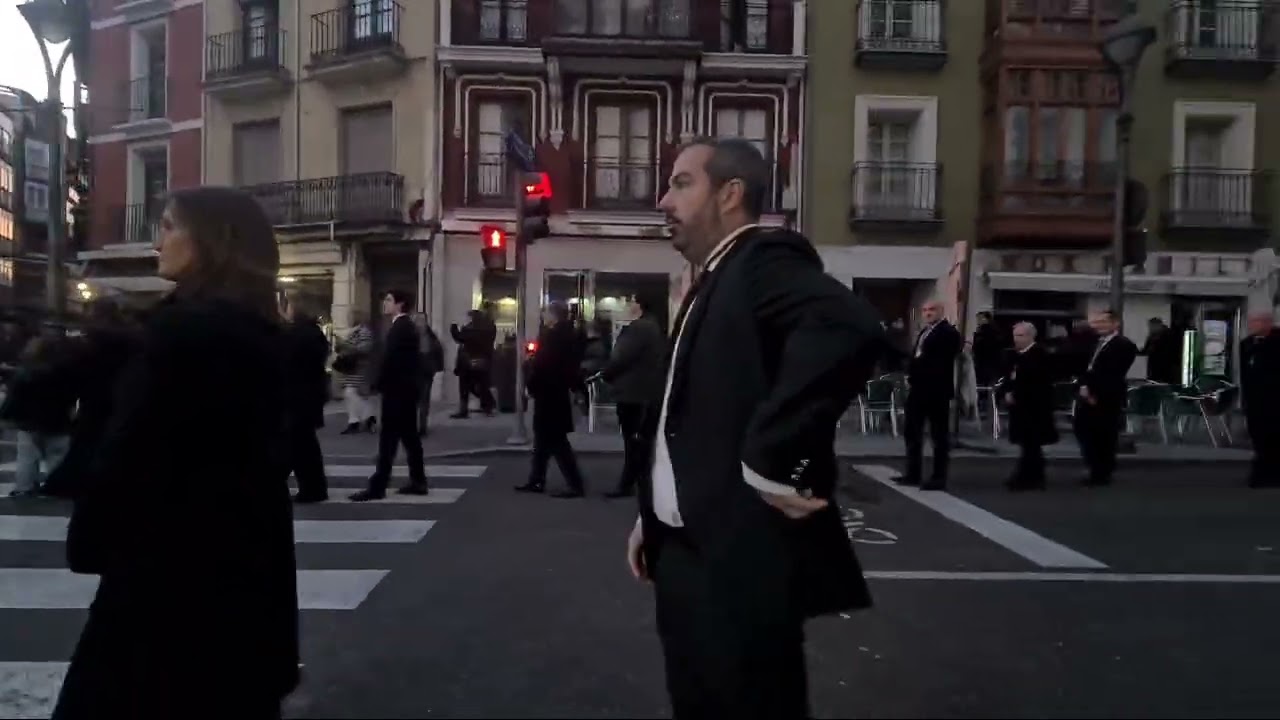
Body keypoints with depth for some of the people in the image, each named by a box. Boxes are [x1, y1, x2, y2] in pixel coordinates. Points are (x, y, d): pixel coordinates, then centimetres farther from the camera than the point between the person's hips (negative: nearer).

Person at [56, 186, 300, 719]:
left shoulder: (181, 328, -18)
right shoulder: (260, 333, 8)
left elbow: (128, 450, -18)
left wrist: (87, 540, -3)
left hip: (172, 560, -8)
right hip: (243, 557, 8)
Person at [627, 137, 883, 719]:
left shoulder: (766, 261, -14)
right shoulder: (713, 282, 15)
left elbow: (849, 329, -35)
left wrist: (770, 463, -29)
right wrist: (653, 516, 15)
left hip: (740, 559, -9)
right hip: (687, 553, 9)